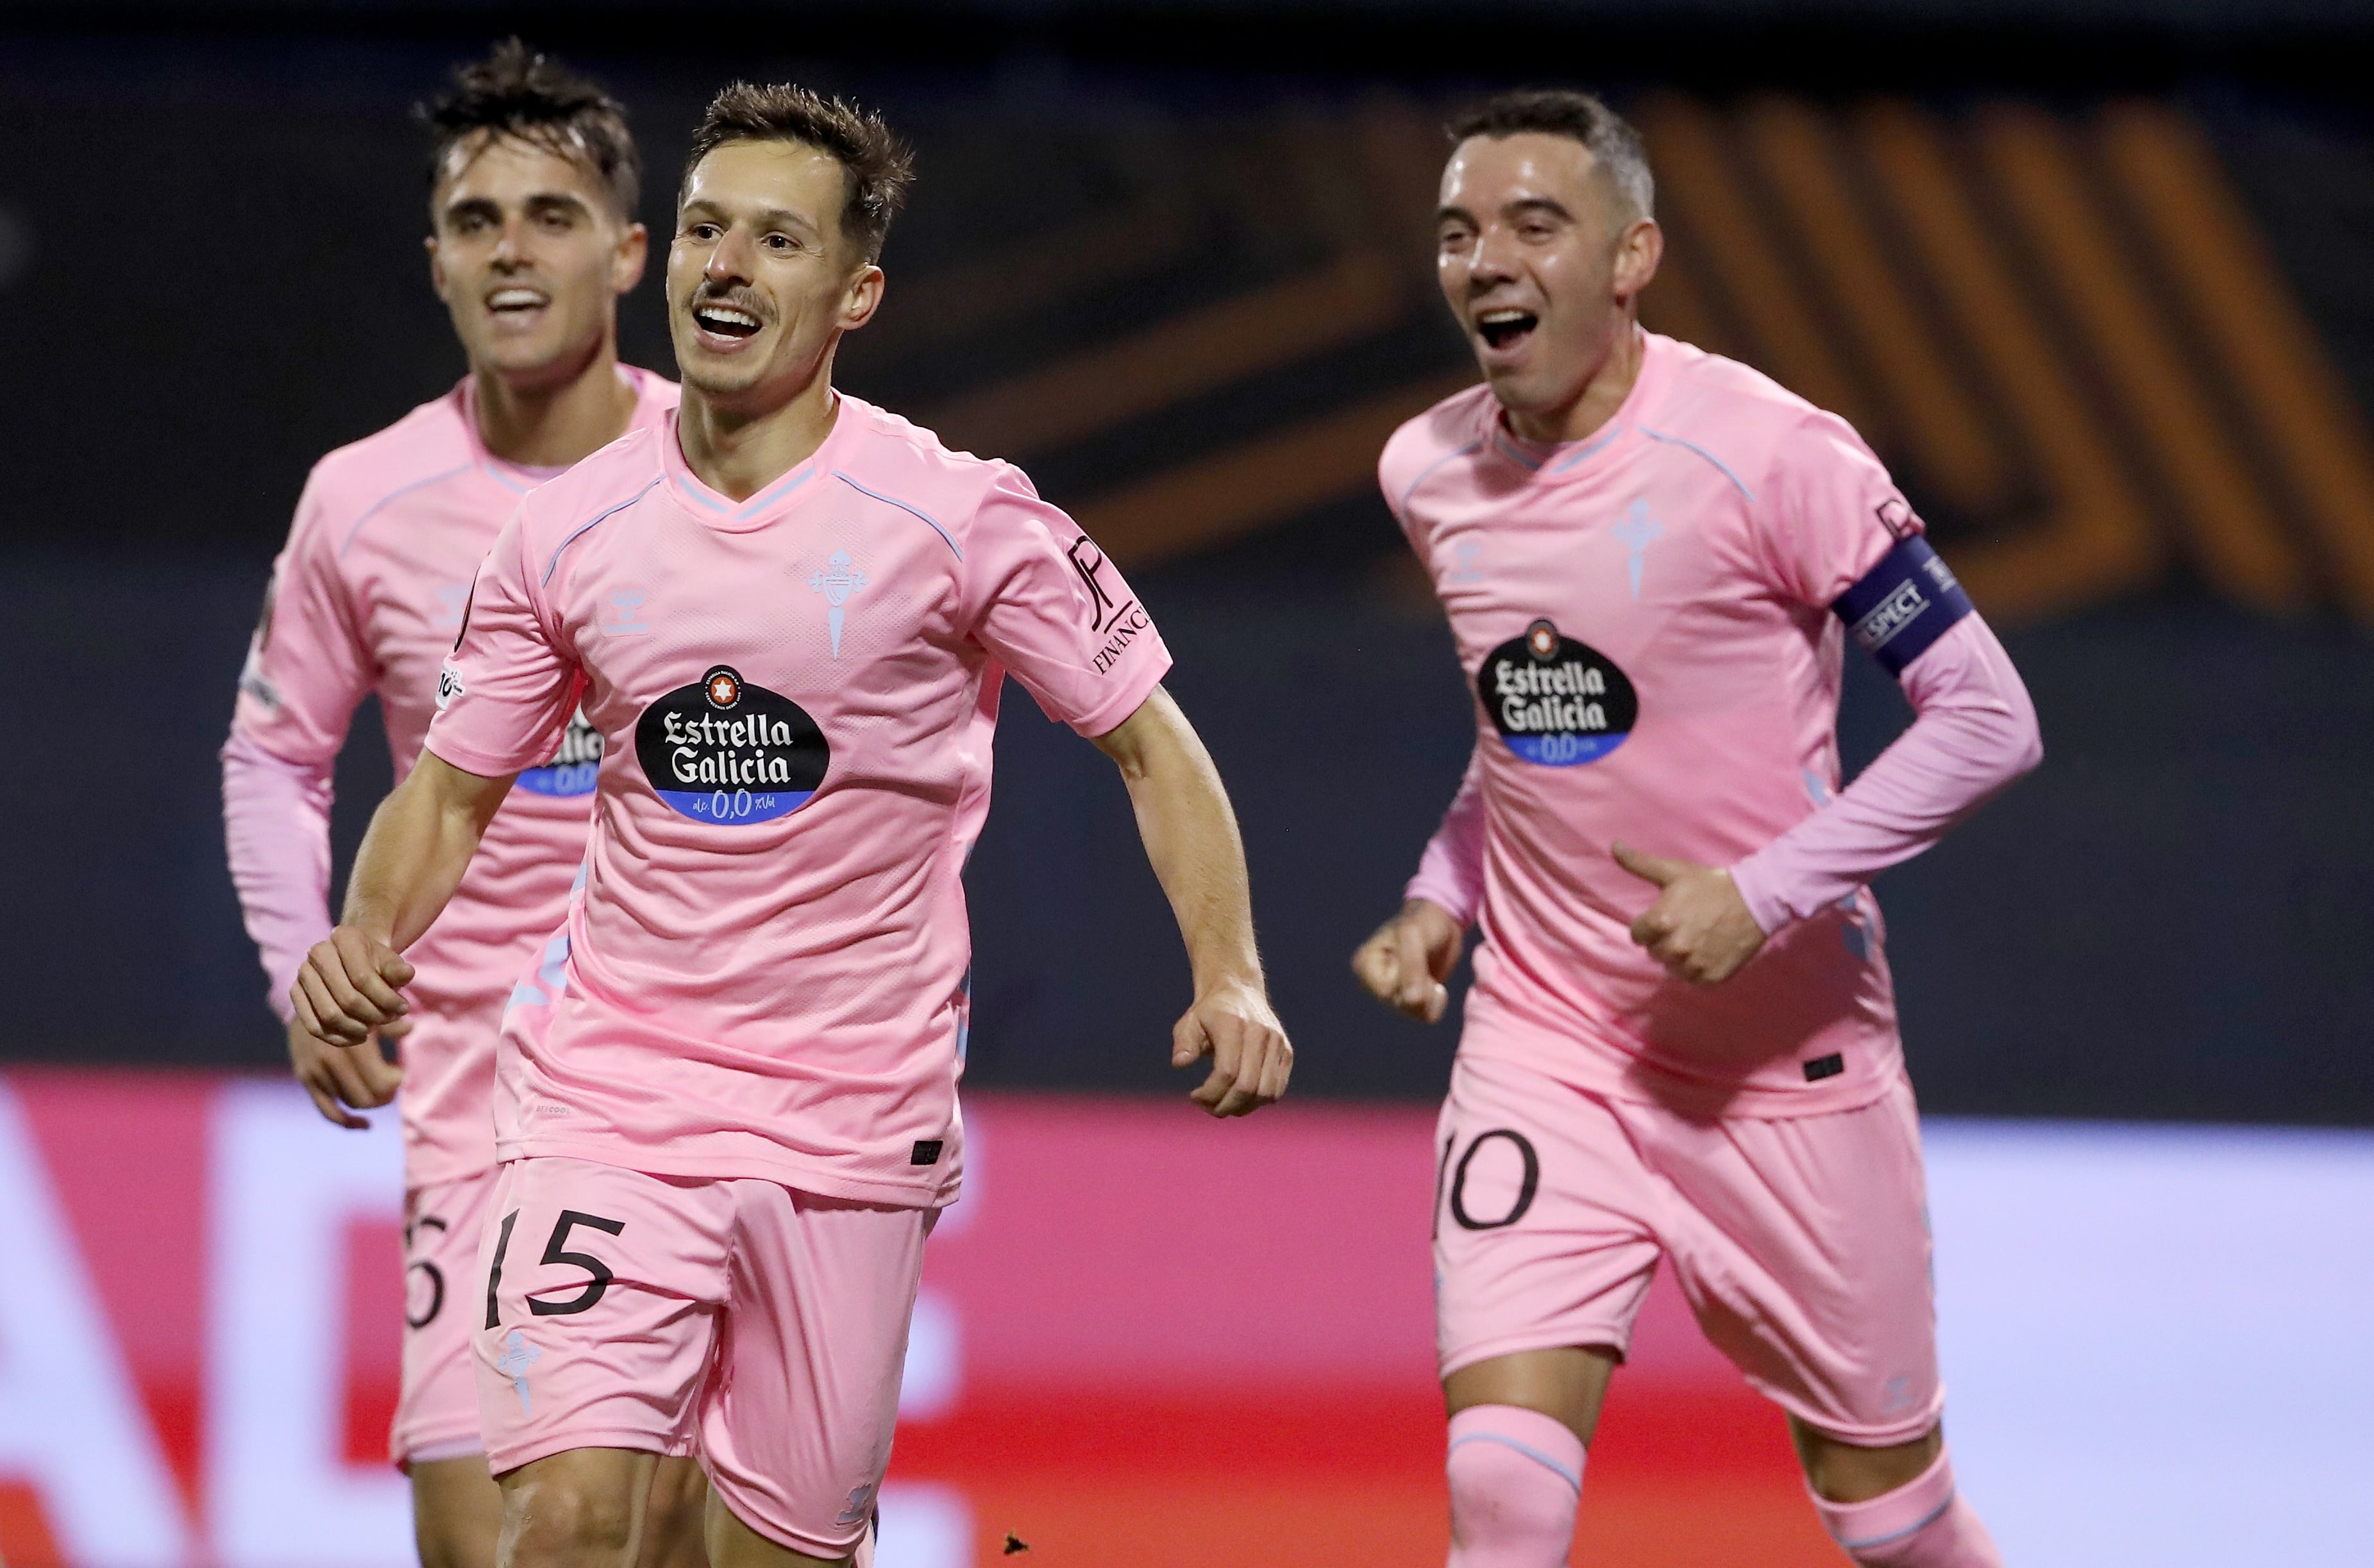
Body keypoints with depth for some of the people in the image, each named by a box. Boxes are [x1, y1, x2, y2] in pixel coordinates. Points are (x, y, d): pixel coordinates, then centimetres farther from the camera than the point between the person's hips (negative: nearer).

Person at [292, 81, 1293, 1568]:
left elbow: (1150, 744, 2)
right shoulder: (574, 529, 2)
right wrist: (368, 941, -7)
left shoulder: (959, 517, -6)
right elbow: (454, 788, 13)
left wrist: (1232, 981, -12)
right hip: (607, 1095, 1)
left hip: (854, 1126, -1)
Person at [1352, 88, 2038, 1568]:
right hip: (1545, 1044, 3)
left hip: (1785, 1053, -3)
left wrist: (1762, 897, -21)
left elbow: (1988, 720, -14)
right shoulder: (1428, 474, 3)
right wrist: (1440, 899, 6)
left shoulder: (1769, 455, -16)